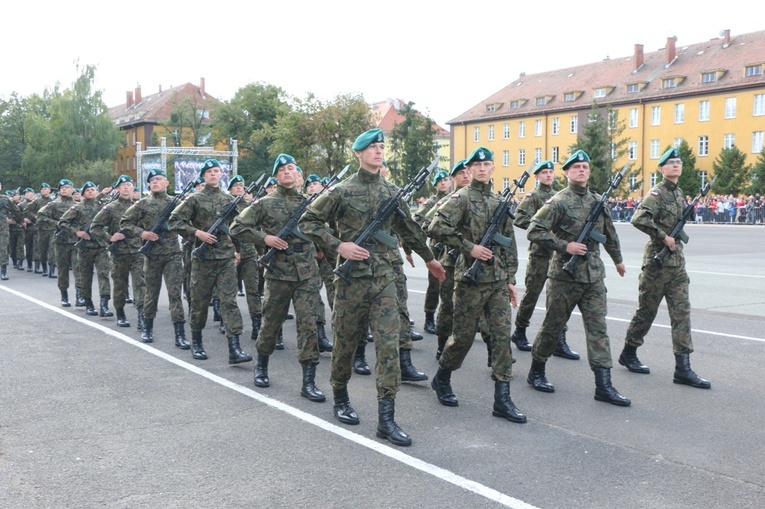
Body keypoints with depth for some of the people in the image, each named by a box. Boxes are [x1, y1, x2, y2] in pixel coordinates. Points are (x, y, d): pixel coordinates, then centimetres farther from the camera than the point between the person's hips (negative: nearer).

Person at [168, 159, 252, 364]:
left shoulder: (229, 199, 10)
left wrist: (235, 245, 11)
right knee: (200, 301, 8)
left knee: (229, 300, -7)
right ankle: (196, 342, 26)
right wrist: (197, 233, -14)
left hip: (226, 257, 2)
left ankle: (234, 349, -12)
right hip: (203, 257, -2)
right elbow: (174, 222, -3)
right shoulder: (195, 199, 1)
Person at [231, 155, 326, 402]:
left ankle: (309, 381, 0)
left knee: (308, 324, -4)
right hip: (279, 272, -1)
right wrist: (264, 238, -10)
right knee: (272, 322, 11)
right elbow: (237, 228, -1)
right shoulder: (265, 203, 1)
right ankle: (261, 366, 35)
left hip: (307, 272, 2)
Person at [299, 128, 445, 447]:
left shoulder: (392, 192, 10)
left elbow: (408, 229, 23)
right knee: (346, 343, 9)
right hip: (352, 278, -3)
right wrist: (338, 245, -13)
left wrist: (429, 258, 30)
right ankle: (340, 399, 32)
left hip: (384, 278, 3)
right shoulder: (342, 191, -3)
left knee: (389, 344, -5)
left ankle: (386, 418, -3)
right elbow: (308, 222, -2)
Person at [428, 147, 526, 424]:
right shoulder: (461, 198, -5)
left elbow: (509, 243, 17)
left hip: (498, 280, 6)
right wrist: (469, 247, -18)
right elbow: (437, 228, -19)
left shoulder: (500, 201, 14)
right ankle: (442, 379, 28)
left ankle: (502, 399, 4)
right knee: (464, 335, 3)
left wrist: (510, 278, 13)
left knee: (502, 335, 0)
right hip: (470, 277, -5)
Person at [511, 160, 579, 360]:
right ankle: (519, 332, 21)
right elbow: (519, 219, -14)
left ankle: (559, 342, 4)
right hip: (540, 252, -5)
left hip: (559, 252, 5)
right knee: (532, 294, 3)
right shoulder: (532, 196, -2)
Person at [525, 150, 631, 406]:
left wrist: (618, 260, 33)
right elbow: (534, 231, -15)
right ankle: (536, 372, 23)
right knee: (553, 325, 6)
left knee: (598, 329, 1)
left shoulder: (598, 201, 11)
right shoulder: (558, 202, -8)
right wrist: (565, 246, -20)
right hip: (565, 275, -5)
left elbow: (609, 233, 25)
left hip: (594, 276, 5)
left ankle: (603, 385, 2)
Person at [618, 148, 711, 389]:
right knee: (647, 310, 4)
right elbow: (639, 219, -25)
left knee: (682, 312, 1)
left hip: (677, 261, 7)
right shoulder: (658, 192, -10)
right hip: (657, 260, -7)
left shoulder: (678, 192, 14)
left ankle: (683, 368, 1)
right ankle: (629, 353, 22)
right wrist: (664, 237, -20)